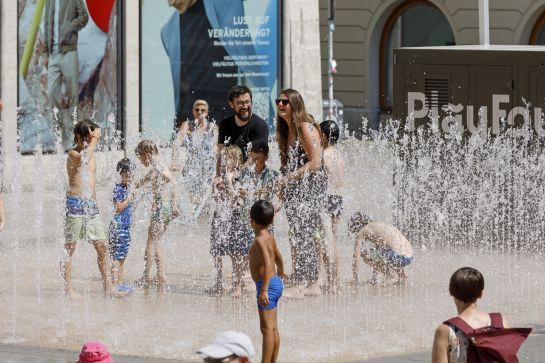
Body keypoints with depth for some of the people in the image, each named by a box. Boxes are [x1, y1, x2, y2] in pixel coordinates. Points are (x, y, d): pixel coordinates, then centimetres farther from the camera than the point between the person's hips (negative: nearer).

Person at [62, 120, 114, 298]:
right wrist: (94, 139, -18)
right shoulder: (73, 153, -6)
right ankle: (68, 289, -3)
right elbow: (84, 158, -30)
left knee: (102, 245, 3)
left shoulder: (91, 153, 18)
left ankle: (108, 287, 6)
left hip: (91, 204, 8)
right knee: (69, 247, -4)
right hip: (75, 203, -8)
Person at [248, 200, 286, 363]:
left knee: (267, 328, -9)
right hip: (275, 283, 9)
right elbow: (279, 258, 28)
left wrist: (264, 290, -34)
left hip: (267, 285, -9)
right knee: (273, 328, 13)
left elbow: (267, 264, -28)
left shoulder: (260, 239, -17)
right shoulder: (269, 237, 11)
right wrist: (280, 273, 50)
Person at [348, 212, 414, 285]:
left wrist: (355, 279, 18)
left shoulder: (362, 231, 7)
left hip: (397, 256, -8)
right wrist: (374, 277, 44)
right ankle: (400, 272, 17)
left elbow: (356, 256, 9)